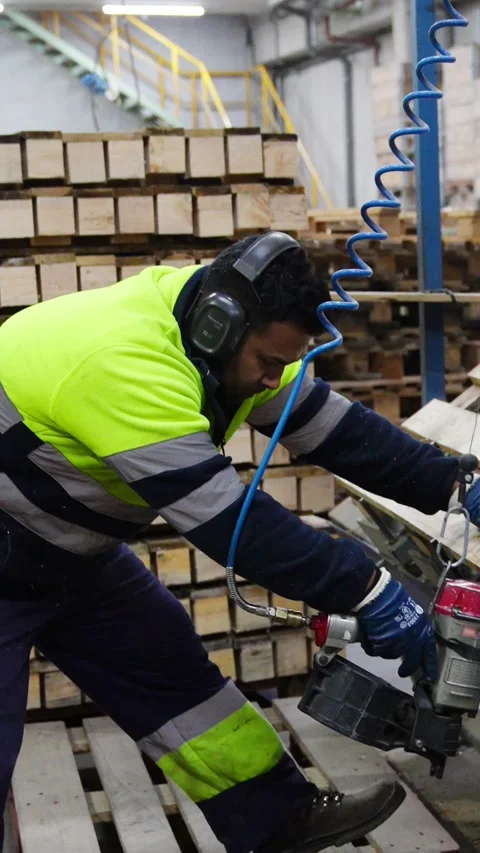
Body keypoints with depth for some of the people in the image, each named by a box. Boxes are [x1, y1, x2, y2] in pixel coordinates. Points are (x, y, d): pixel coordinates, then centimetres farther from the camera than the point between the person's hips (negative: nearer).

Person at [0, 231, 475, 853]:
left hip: (70, 555, 8)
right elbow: (226, 519, -36)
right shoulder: (123, 361, -36)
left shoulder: (226, 340, -7)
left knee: (170, 672, 9)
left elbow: (338, 430, -3)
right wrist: (367, 589, -32)